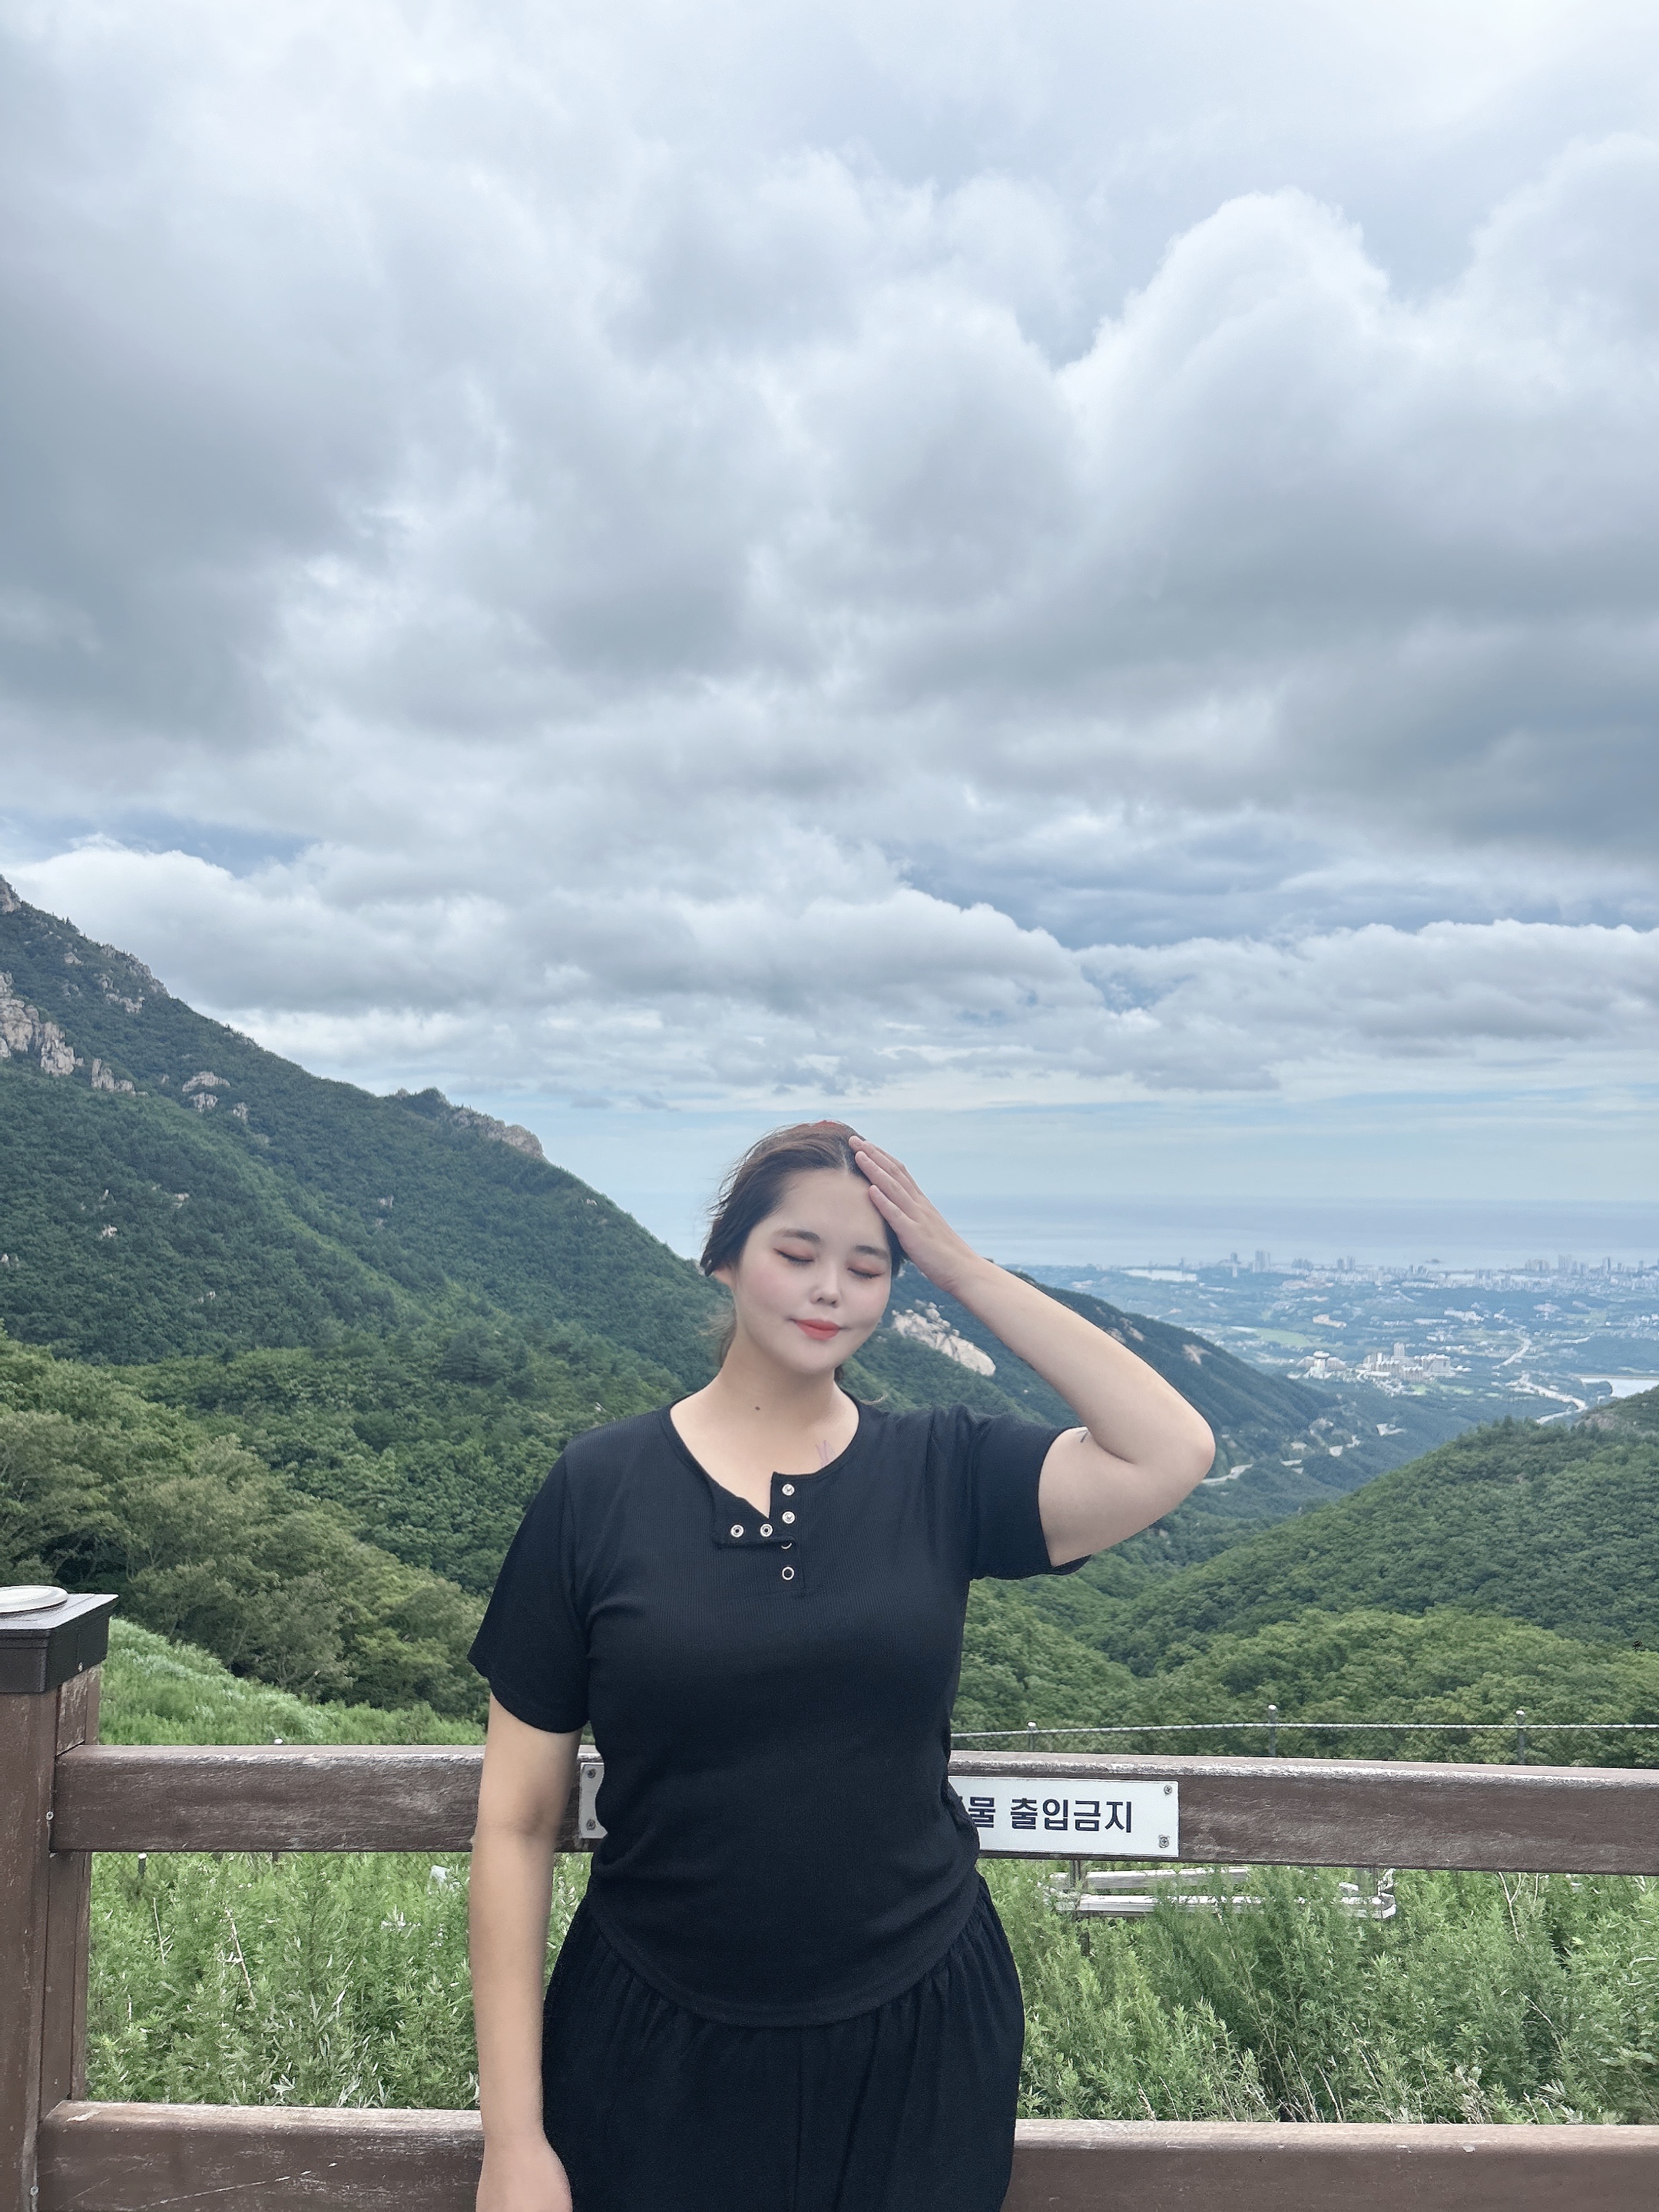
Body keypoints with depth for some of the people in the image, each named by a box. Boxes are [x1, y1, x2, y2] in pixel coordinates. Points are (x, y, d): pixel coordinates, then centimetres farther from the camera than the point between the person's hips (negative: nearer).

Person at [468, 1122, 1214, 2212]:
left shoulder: (944, 1470, -6)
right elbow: (518, 1819, -6)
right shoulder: (601, 1486, -9)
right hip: (654, 2056, -1)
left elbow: (1171, 1457, -21)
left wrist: (966, 1268, -18)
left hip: (917, 2043, 1)